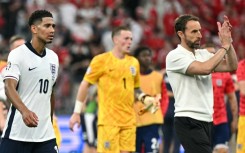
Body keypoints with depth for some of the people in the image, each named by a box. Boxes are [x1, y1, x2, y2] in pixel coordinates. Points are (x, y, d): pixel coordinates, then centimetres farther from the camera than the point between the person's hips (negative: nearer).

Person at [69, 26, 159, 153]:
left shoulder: (133, 62, 13)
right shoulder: (101, 60, -3)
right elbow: (85, 85, -1)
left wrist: (145, 98, 2)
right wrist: (77, 112, -3)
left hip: (128, 119, 5)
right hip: (108, 120, -5)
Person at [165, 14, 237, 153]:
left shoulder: (203, 54, 13)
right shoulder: (175, 56, -9)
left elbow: (232, 66, 6)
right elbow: (205, 68, -22)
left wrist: (228, 41, -6)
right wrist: (224, 46, -14)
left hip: (206, 120, 8)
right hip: (189, 122, -8)